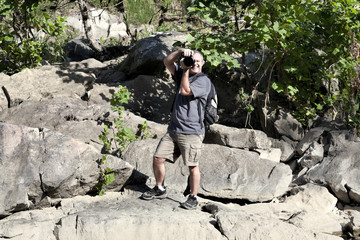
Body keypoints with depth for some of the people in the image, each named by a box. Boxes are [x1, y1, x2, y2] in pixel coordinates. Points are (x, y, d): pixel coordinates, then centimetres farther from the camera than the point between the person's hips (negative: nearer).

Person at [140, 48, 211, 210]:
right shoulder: (182, 73, 16)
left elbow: (185, 91, -17)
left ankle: (193, 198, 7)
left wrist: (185, 70, -9)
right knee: (157, 158, 5)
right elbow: (167, 62, 6)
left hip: (192, 132, -7)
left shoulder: (203, 80, -6)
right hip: (173, 129, 7)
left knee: (192, 166, -4)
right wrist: (180, 52, -9)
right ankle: (160, 189, 23)